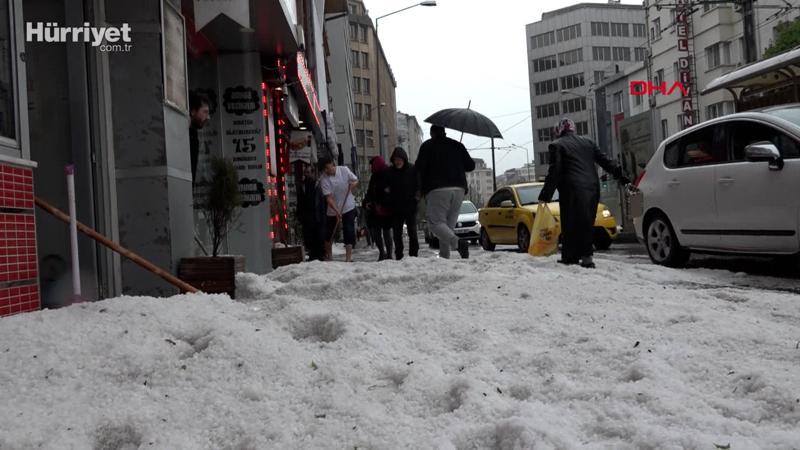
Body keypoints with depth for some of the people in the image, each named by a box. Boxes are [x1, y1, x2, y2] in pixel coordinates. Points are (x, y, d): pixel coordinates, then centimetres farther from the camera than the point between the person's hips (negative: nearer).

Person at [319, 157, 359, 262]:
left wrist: (353, 184, -19)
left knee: (349, 231, -6)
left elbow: (356, 180, 5)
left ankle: (348, 257, -3)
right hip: (333, 210, 0)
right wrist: (337, 211, -31)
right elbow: (328, 198, -20)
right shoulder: (324, 180, -15)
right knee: (329, 233, 10)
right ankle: (329, 256, 29)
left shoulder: (344, 170, -8)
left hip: (349, 207, 0)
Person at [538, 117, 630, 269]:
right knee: (587, 223, 11)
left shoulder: (557, 145, 1)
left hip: (572, 190, -5)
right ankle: (585, 256, 7)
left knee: (570, 224, 1)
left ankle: (570, 257, 3)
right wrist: (620, 175, 20)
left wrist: (545, 195, -5)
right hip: (593, 188, 5)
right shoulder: (588, 142, 17)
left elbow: (554, 172, -6)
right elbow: (605, 161, 15)